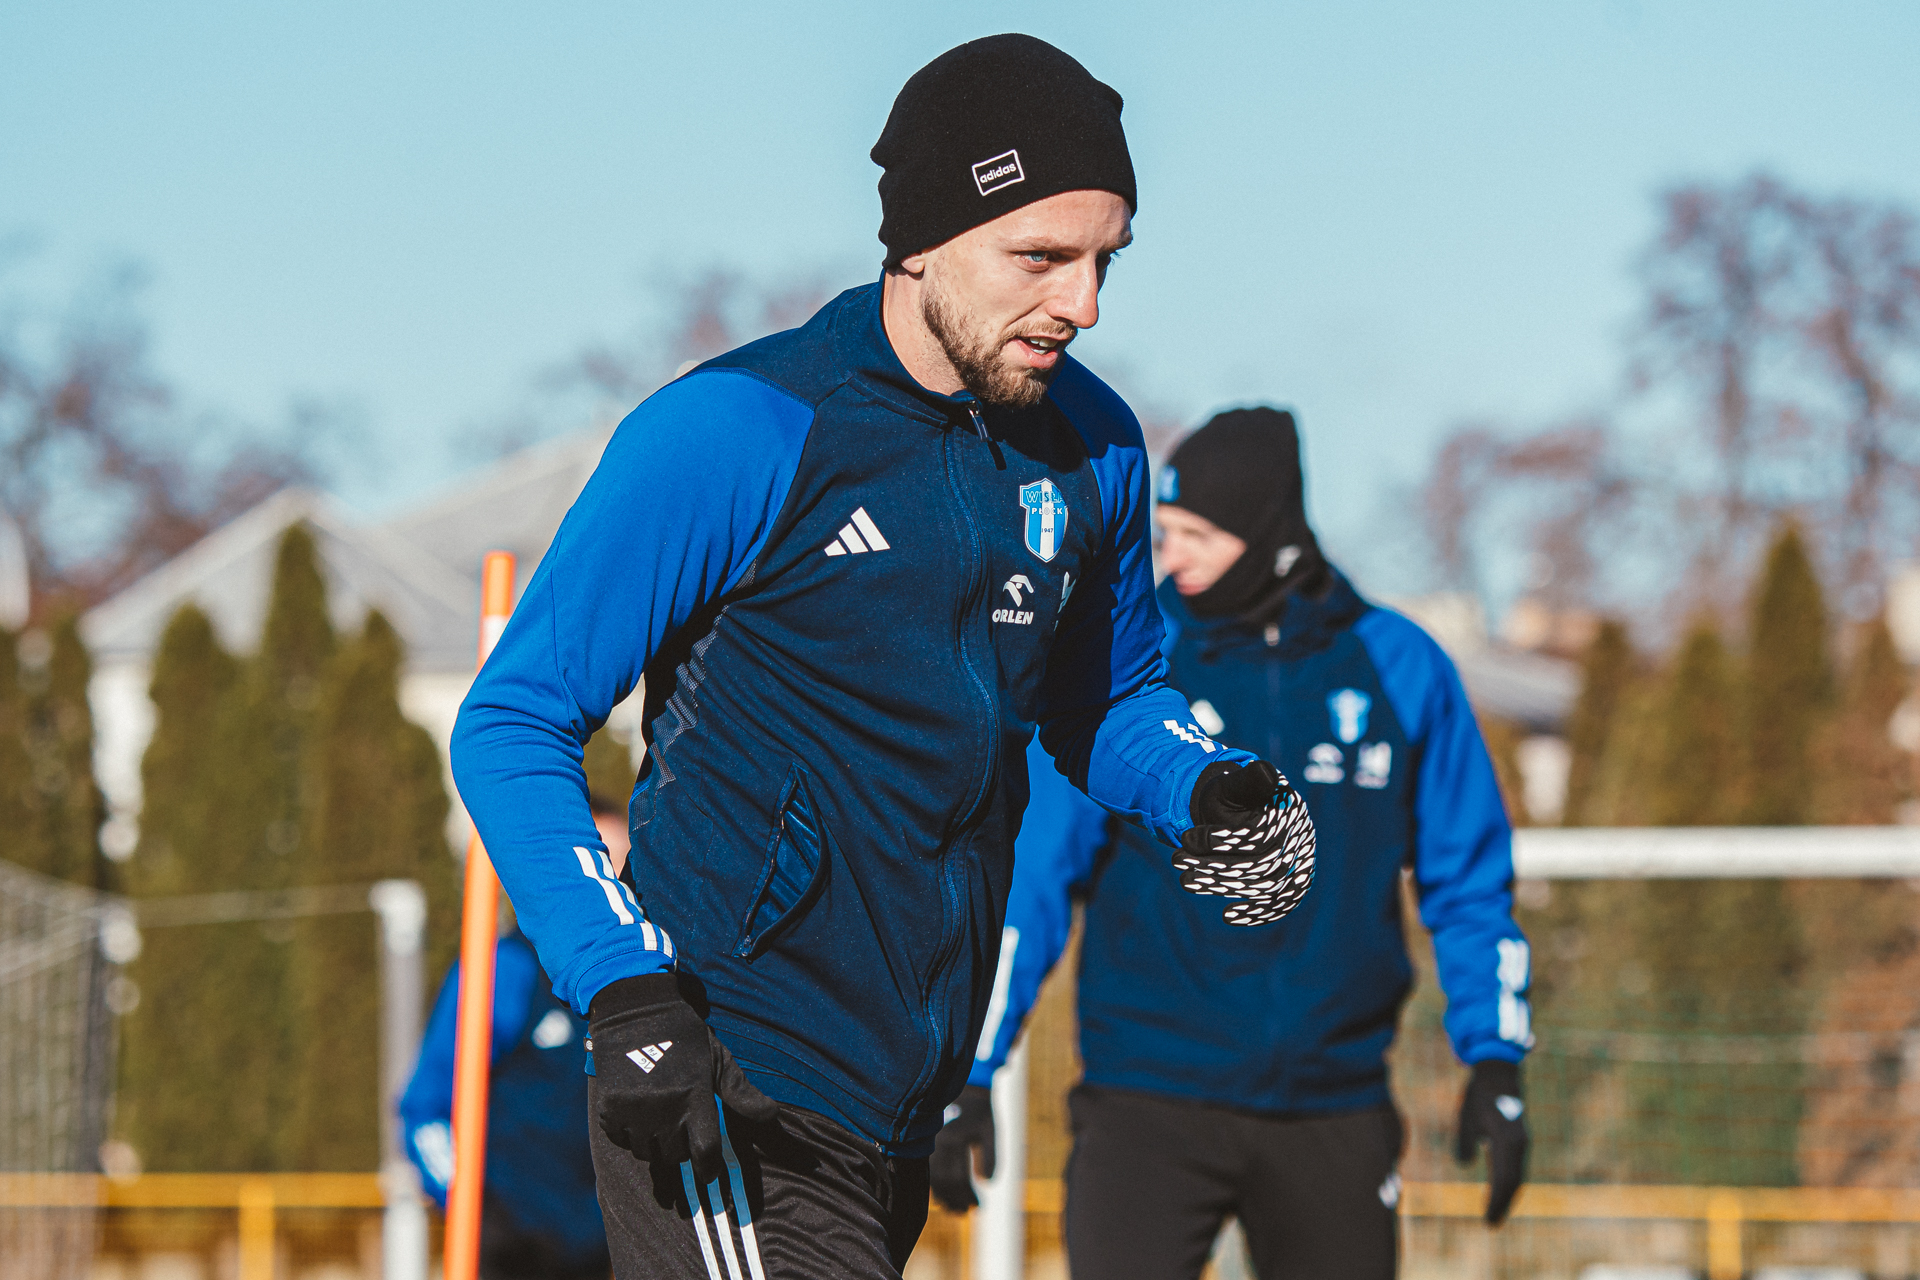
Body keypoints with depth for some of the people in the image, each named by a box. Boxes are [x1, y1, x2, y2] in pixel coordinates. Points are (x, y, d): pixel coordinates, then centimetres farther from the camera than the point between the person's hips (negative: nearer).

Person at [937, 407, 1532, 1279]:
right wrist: (968, 1075, -6)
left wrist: (1493, 1061, 3)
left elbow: (1468, 881, 11)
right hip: (1149, 1101, -2)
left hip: (1335, 1104, 2)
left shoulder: (1397, 667, 4)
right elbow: (1026, 874, 0)